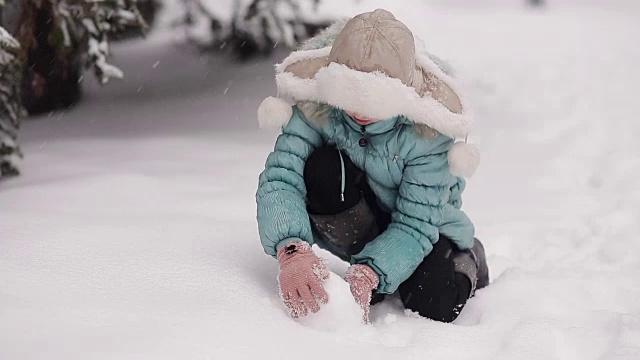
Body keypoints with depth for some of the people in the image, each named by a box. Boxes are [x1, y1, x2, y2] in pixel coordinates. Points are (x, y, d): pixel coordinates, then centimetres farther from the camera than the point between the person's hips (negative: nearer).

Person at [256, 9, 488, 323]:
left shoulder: (428, 128, -31)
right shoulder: (315, 103, -28)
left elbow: (415, 224, -30)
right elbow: (279, 179, -36)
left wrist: (366, 275, -46)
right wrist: (292, 250, -55)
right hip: (360, 216, 1)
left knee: (434, 306, -22)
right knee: (321, 169, -31)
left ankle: (465, 260, 15)